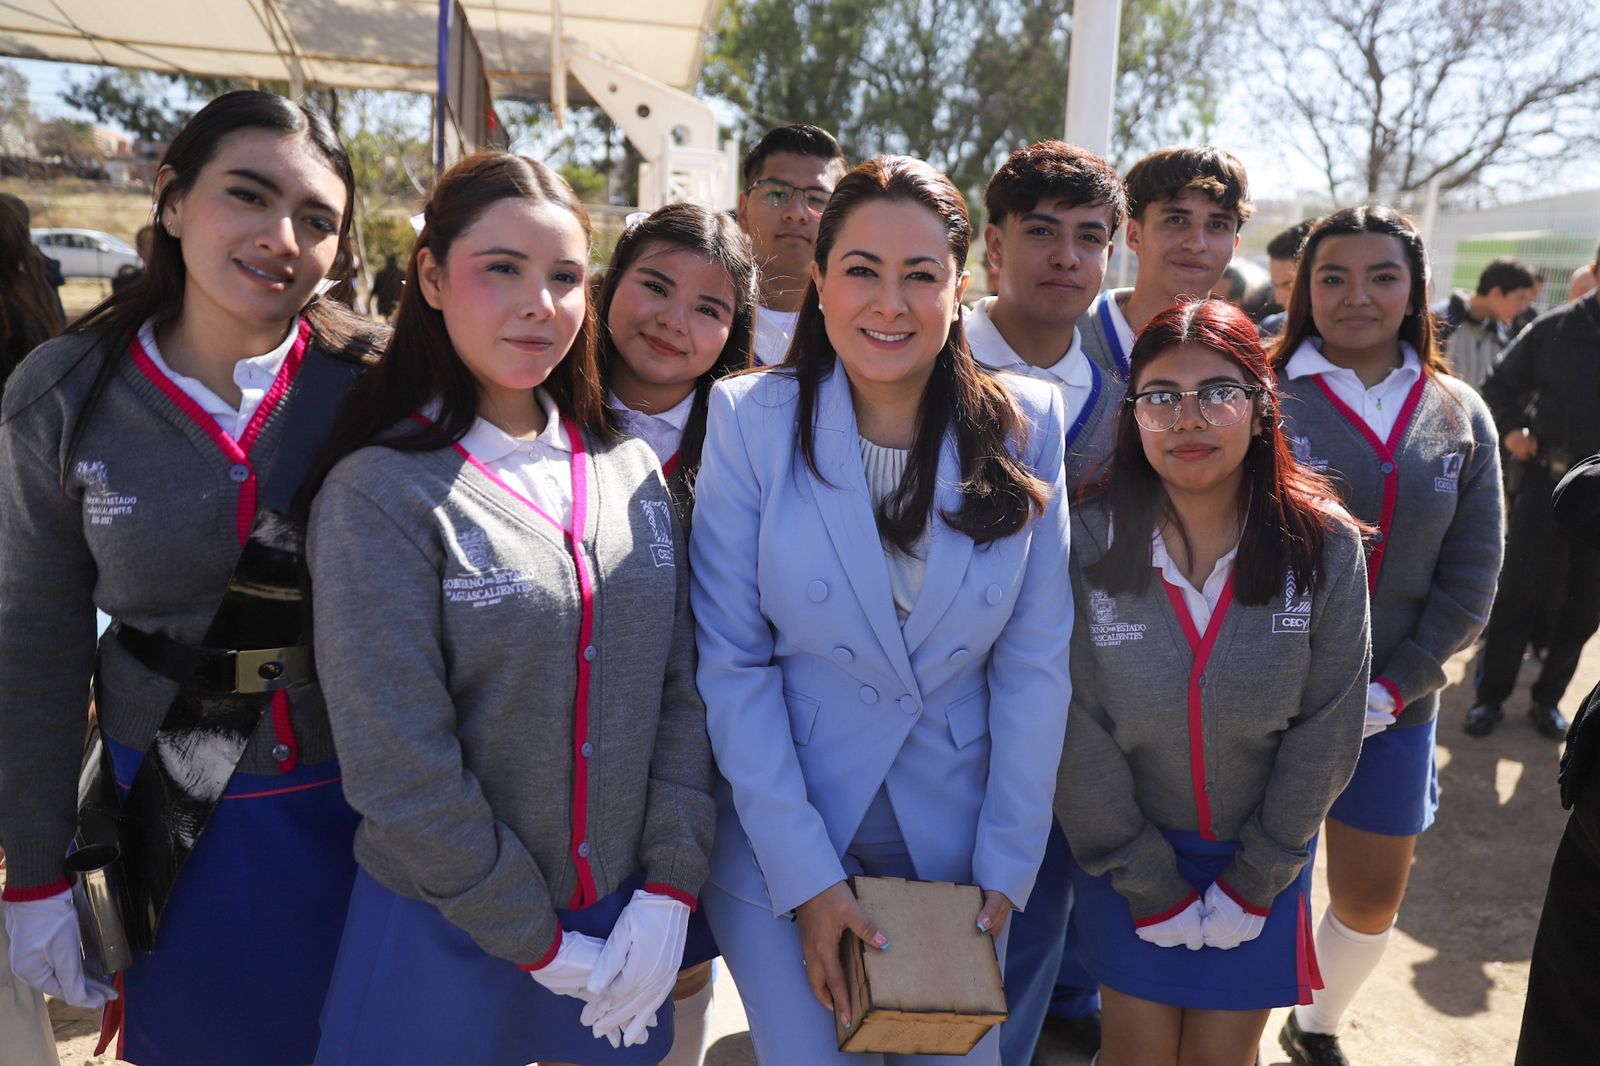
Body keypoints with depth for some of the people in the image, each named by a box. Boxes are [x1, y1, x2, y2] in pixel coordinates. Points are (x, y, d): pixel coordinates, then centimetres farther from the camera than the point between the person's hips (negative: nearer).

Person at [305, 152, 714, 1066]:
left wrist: (670, 886, -6)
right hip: (446, 932, -4)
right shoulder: (381, 493, -14)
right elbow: (399, 767, -16)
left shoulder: (632, 469, 0)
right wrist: (537, 943, -12)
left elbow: (680, 690, 1)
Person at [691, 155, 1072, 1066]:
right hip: (780, 844, -2)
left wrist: (1006, 868, -5)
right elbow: (732, 664, -11)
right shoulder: (751, 420, -12)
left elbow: (1033, 666, -3)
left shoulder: (1023, 428, -6)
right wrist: (806, 874, -14)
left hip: (956, 838, 2)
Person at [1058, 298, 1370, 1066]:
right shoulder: (1089, 543, -18)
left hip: (1264, 854, 1)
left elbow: (1326, 727, -7)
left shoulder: (1325, 546, -14)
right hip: (1126, 850, 0)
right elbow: (1077, 733, -12)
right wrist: (1150, 885, -8)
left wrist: (1254, 880, -5)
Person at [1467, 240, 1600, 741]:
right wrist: (1510, 430, -9)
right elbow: (1501, 385, 7)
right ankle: (1491, 695, 15)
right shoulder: (1554, 329, -4)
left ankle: (1548, 697, 26)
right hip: (1547, 479, -1)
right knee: (1518, 593, 3)